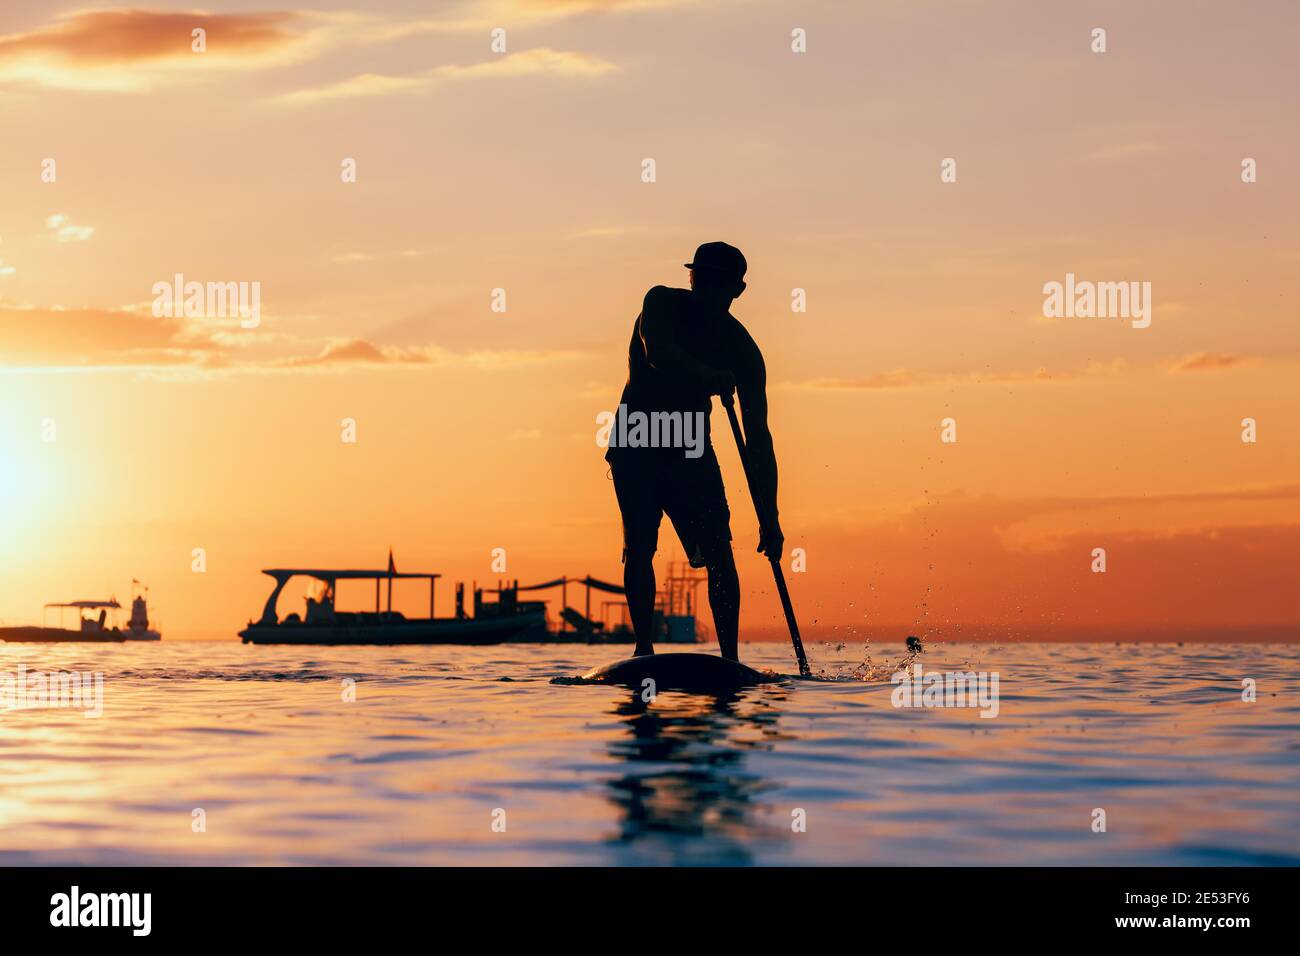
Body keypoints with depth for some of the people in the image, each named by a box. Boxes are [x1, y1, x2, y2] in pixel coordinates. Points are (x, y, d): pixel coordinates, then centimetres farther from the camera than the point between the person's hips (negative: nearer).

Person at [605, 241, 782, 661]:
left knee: (719, 552, -9)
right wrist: (715, 378, -42)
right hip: (636, 445, -1)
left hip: (692, 451, 2)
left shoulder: (742, 350, -9)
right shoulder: (662, 303, -11)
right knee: (640, 546, -15)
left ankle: (730, 659, -7)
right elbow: (659, 356, -34)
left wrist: (769, 516, -17)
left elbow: (758, 438, -11)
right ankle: (644, 649, -12)